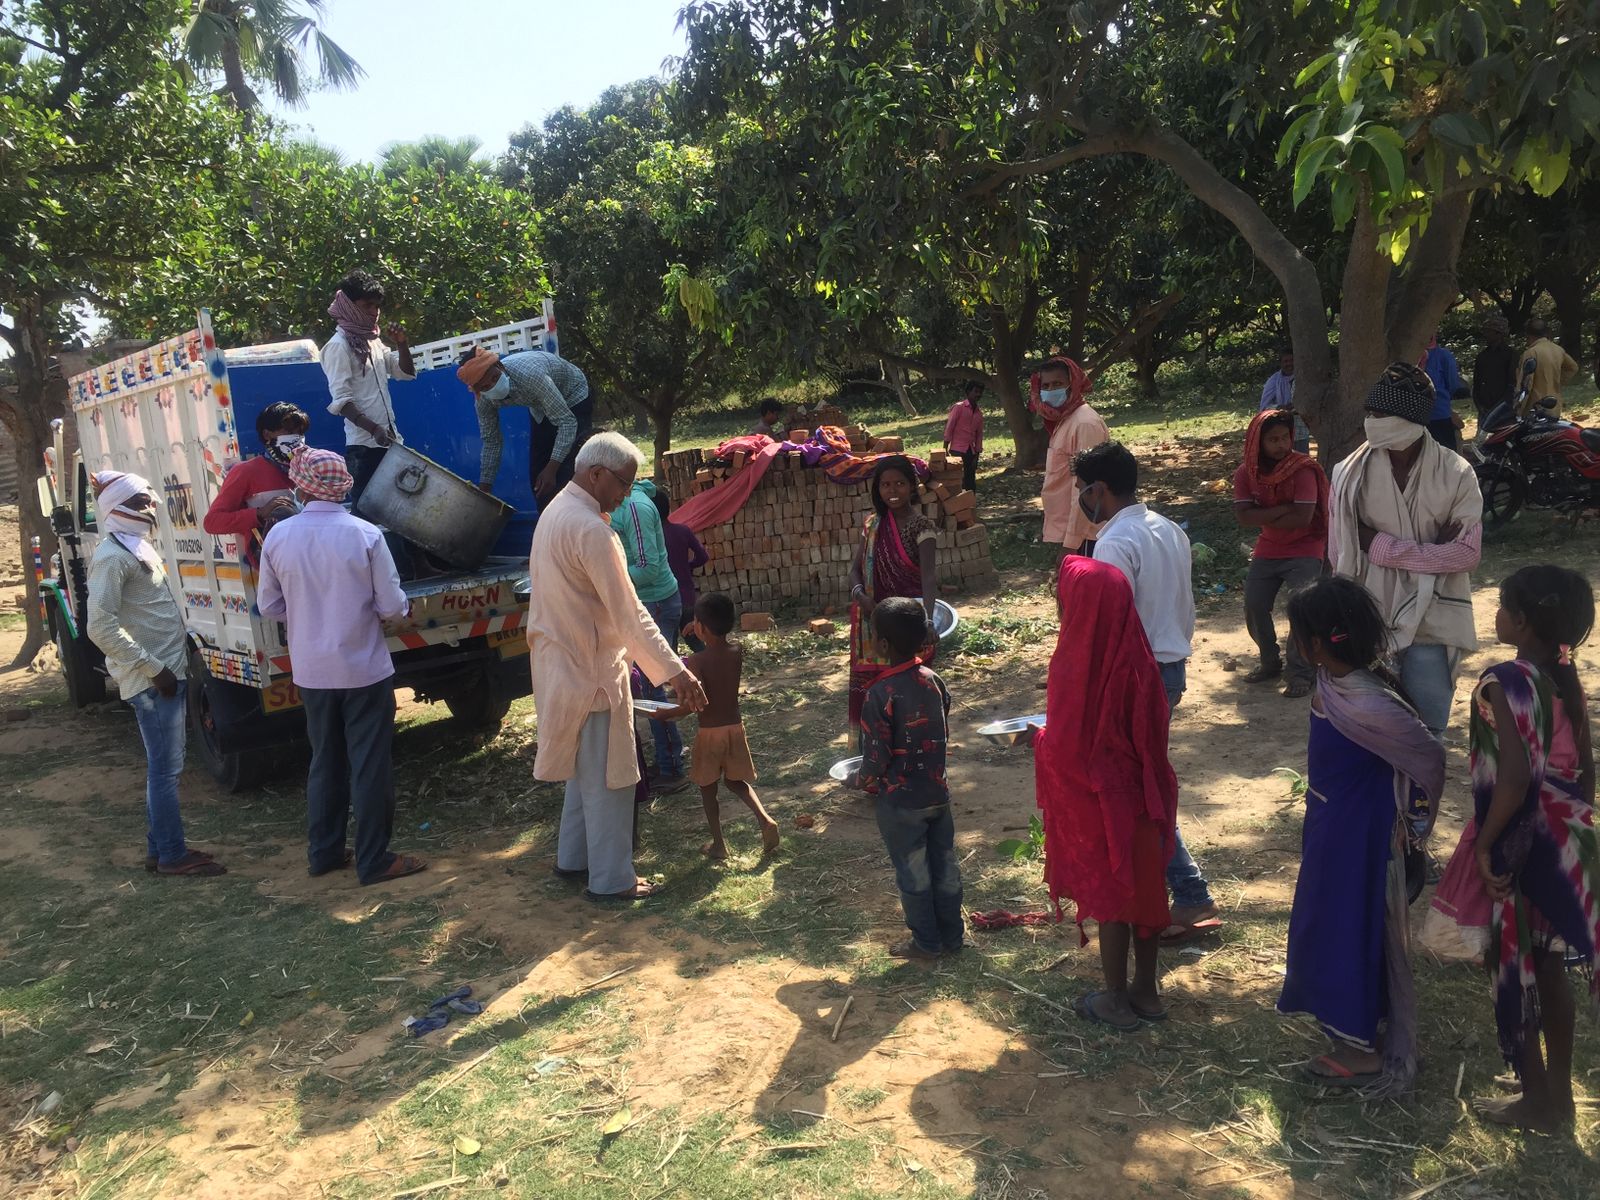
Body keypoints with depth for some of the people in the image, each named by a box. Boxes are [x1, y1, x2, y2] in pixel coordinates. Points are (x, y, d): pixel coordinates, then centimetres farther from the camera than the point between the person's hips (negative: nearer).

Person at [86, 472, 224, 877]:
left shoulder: (138, 546, 15)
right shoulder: (113, 556, -15)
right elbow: (101, 627, -22)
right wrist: (153, 669, -20)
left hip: (168, 673, 10)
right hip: (152, 681, -10)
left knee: (163, 767, 15)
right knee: (166, 769, -4)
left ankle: (160, 848, 24)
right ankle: (173, 856, 4)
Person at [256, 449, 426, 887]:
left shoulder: (278, 536, -5)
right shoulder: (365, 535, -14)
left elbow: (269, 604, 5)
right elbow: (391, 607, -12)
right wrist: (404, 607, 10)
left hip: (312, 671, 4)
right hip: (364, 669, -4)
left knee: (324, 763, 18)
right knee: (370, 766, 5)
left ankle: (323, 852, 27)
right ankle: (373, 860, 11)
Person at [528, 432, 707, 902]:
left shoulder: (556, 511, 9)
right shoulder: (589, 529, -23)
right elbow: (628, 611, -27)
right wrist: (674, 670, -26)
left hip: (566, 663, 10)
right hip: (590, 670, -10)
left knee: (585, 768, 21)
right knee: (608, 777, 1)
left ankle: (573, 857, 33)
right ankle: (611, 880, 11)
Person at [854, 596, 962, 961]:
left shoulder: (880, 694, -22)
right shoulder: (935, 682, -4)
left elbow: (876, 758, -19)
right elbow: (942, 736, 7)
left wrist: (862, 781, 1)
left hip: (900, 801, -6)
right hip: (937, 792, 6)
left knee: (913, 874, 10)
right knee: (945, 866, 16)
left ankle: (926, 943, 23)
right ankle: (952, 936, 29)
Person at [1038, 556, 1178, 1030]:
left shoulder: (1076, 666, -25)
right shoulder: (1135, 654, -8)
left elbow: (1062, 748, -21)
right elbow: (1154, 728, 0)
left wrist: (1039, 740, 0)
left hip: (1096, 801, -5)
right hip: (1139, 795, 5)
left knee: (1109, 899, 10)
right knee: (1143, 889, 18)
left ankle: (1117, 1000, 25)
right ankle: (1146, 991, 33)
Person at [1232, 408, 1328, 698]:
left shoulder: (1302, 468, -18)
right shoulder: (1245, 473, -5)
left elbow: (1302, 518, -25)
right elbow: (1243, 517, -15)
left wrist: (1263, 518, -15)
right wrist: (1283, 509, -24)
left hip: (1304, 551, -5)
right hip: (1267, 551, 5)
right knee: (1254, 608, 4)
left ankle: (1301, 673, -4)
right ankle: (1270, 662, 25)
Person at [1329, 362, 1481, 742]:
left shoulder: (1456, 474, -6)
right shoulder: (1351, 474, -7)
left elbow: (1467, 553, -8)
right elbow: (1340, 553, -4)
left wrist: (1385, 546, -14)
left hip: (1430, 621, 0)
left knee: (1427, 729, 9)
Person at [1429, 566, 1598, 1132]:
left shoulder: (1505, 682, -22)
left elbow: (1514, 778, -27)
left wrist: (1484, 845, -18)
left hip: (1520, 844, -8)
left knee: (1512, 970, 8)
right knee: (1548, 966, 19)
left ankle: (1536, 1100, 22)